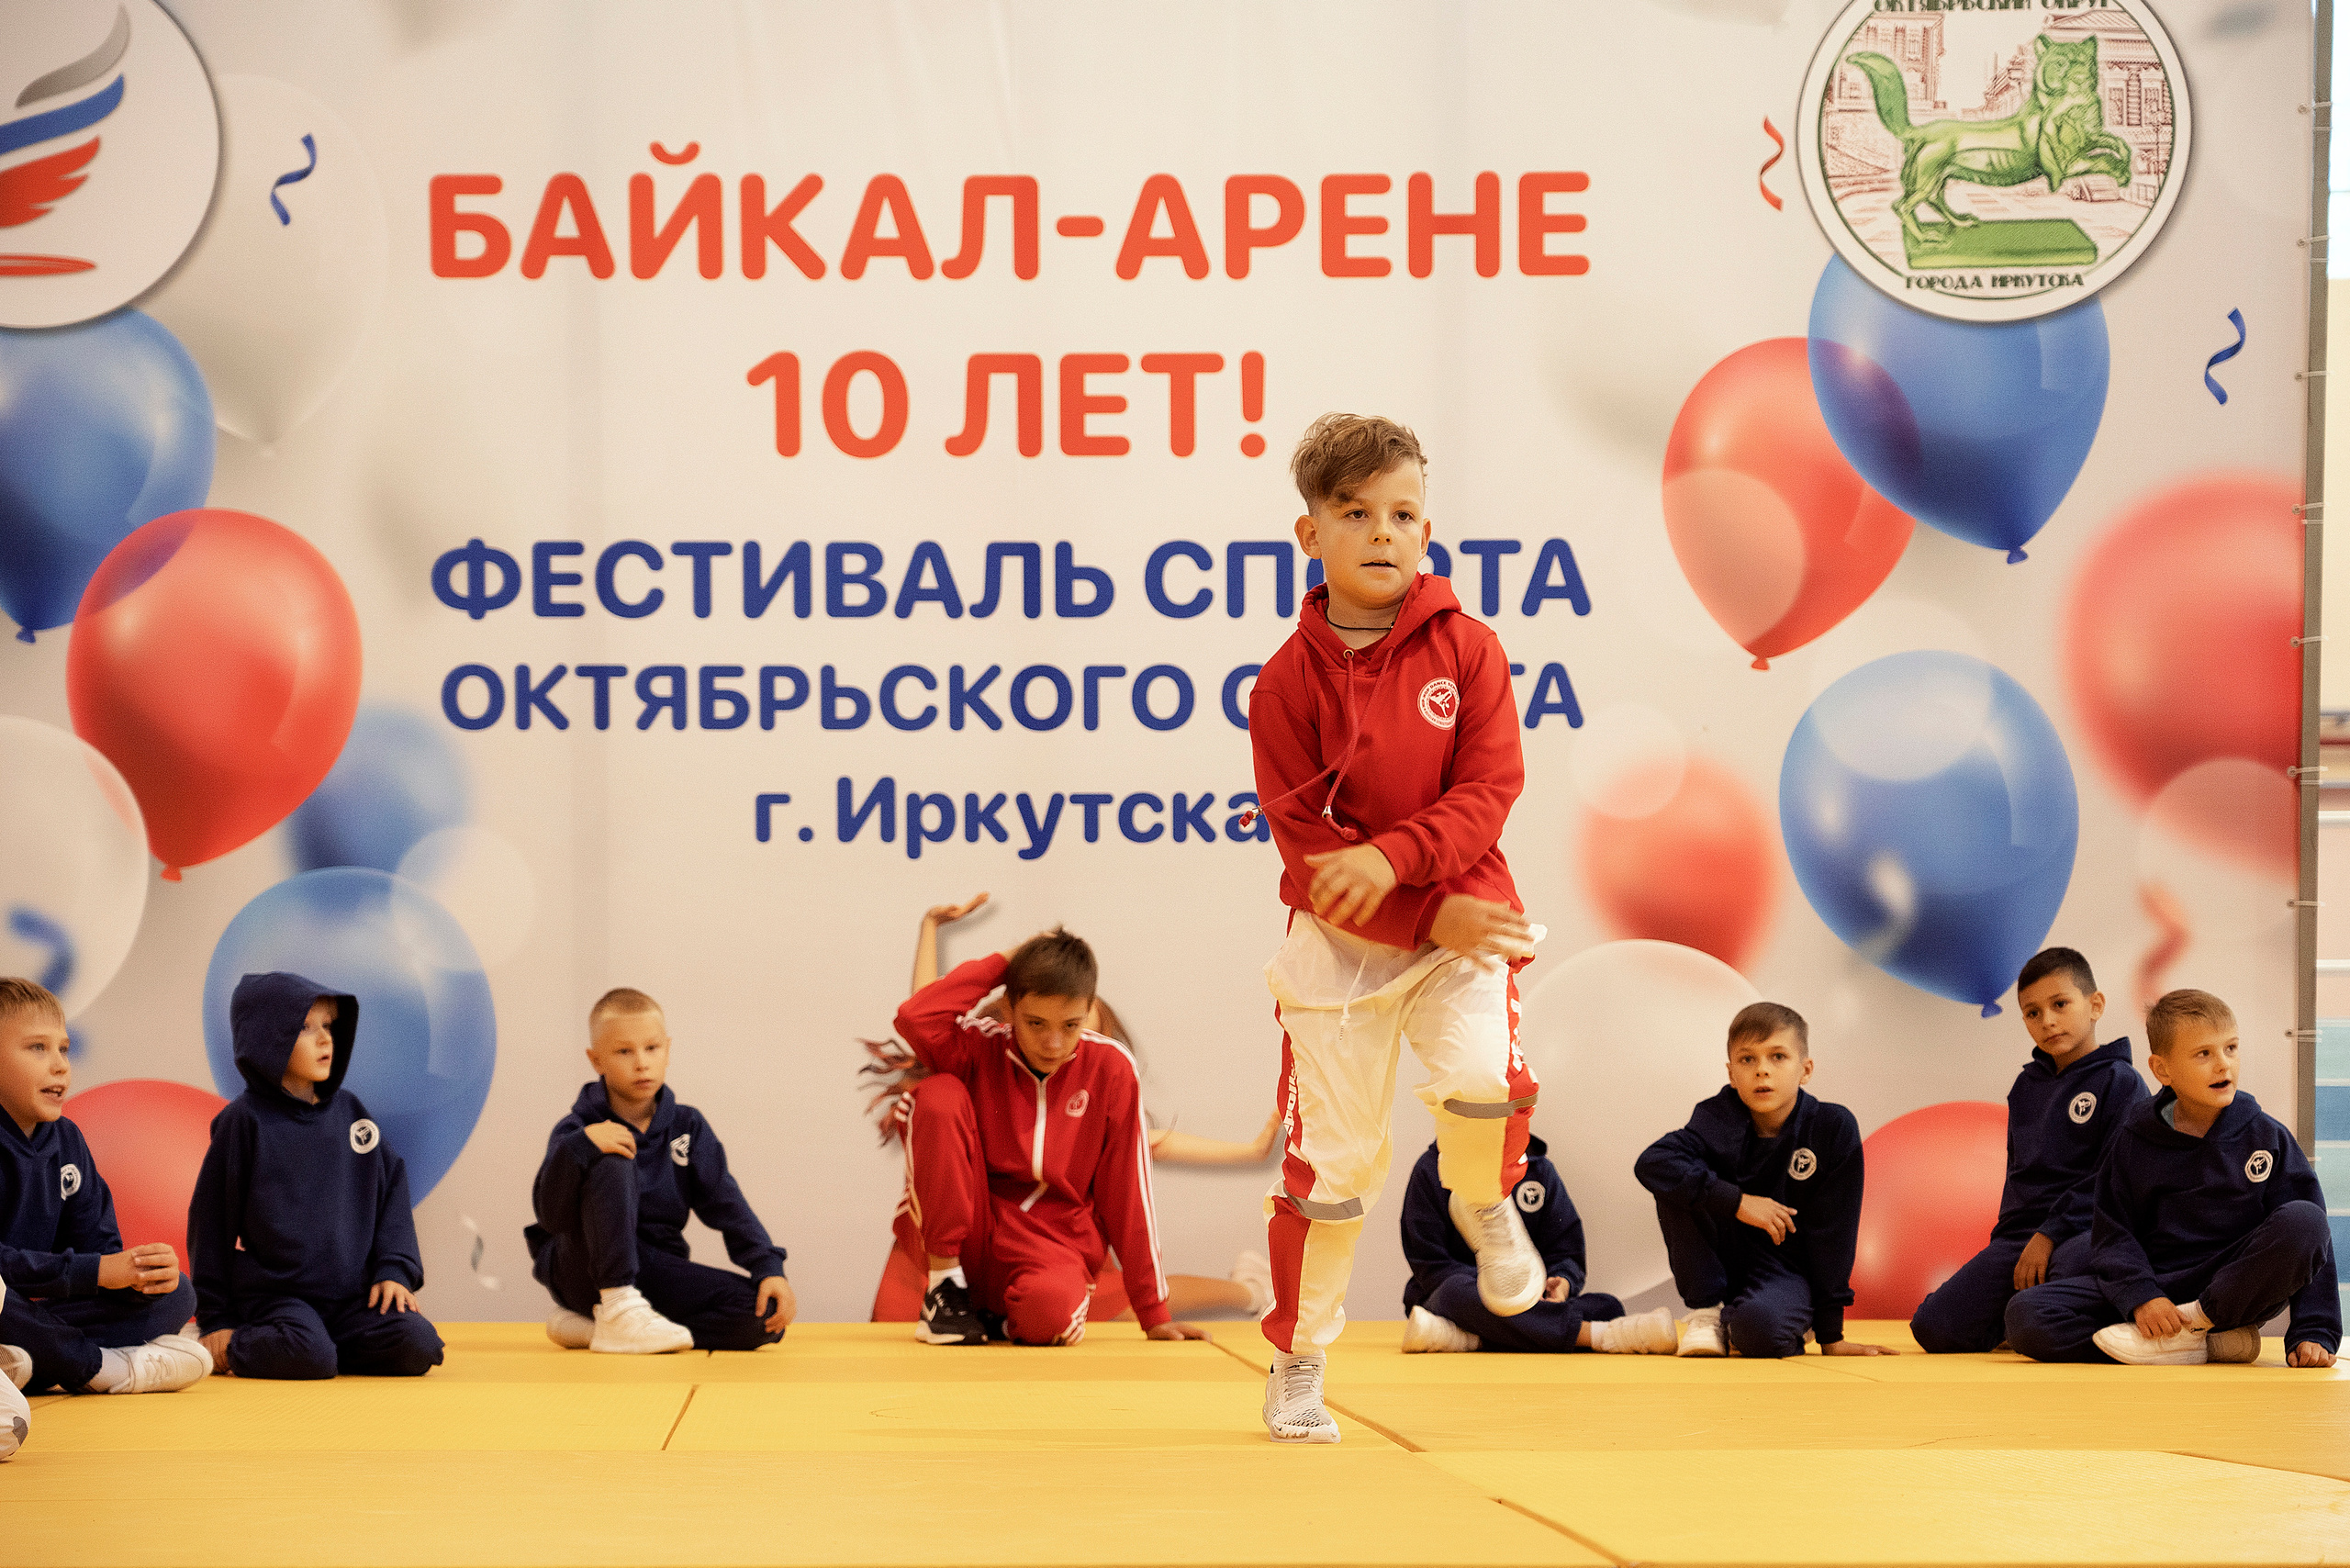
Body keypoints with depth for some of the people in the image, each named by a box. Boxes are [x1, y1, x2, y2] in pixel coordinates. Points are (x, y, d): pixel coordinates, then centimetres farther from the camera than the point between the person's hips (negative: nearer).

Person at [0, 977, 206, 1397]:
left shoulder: (67, 1141, 11)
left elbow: (97, 1246, 6)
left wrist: (144, 1274, -17)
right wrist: (95, 1271, -26)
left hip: (40, 1310, 8)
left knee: (176, 1294, 0)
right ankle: (98, 1367, -18)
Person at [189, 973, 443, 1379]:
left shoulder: (348, 1112, 10)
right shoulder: (246, 1121, -3)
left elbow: (392, 1190, 15)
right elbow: (212, 1220, -1)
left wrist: (394, 1269, 1)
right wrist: (217, 1322, -2)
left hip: (352, 1296, 5)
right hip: (274, 1296, -5)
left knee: (417, 1346, -19)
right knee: (308, 1359, -33)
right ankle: (235, 1347, -3)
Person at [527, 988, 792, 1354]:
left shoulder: (687, 1128, 9)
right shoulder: (577, 1131, -4)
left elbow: (727, 1205, 2)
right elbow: (551, 1216, -18)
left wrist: (770, 1268, -13)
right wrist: (580, 1146, -33)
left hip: (654, 1270, 5)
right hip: (585, 1267, -5)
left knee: (767, 1315, -19)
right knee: (612, 1163, -28)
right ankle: (617, 1309, -29)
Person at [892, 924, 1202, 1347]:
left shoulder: (1111, 1069, -3)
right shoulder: (982, 1048, -2)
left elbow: (1127, 1195, 0)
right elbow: (915, 1018, -24)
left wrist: (1154, 1315, 0)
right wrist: (1003, 962, -13)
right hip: (971, 1238, 1)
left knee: (1049, 1312, -40)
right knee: (939, 1094, -20)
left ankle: (1006, 1319, 1)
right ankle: (945, 1284, -11)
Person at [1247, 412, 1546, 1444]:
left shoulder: (1467, 650, -2)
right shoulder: (1288, 680, -6)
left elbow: (1489, 789, -9)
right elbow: (1304, 840, -9)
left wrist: (1396, 856, -25)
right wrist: (1433, 918, -16)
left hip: (1462, 918, 0)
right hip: (1337, 942, 0)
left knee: (1486, 1073, -27)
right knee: (1332, 1154, 1)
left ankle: (1483, 1203, 8)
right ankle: (1298, 1364, 18)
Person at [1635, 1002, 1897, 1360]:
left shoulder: (1834, 1128, -13)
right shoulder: (1718, 1119, -11)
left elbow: (1831, 1235, -11)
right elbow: (1650, 1163, -29)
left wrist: (1830, 1336, -10)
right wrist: (1737, 1201, -34)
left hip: (1787, 1269, -2)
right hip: (1724, 1262, 2)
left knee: (1758, 1326, -37)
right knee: (1676, 1183, -23)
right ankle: (1705, 1313, -10)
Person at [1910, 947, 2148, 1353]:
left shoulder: (2120, 1083, -4)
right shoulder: (2027, 1085, 18)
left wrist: (2050, 1234, -17)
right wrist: (2010, 1235, 13)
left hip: (2085, 1231, -5)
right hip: (2021, 1233, 5)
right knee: (1933, 1329, -11)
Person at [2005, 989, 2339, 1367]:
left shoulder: (2268, 1138, 3)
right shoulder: (2133, 1142, 5)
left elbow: (2310, 1242, -2)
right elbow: (2113, 1234, 0)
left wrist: (2314, 1333, -14)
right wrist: (2140, 1298, -20)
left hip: (2240, 1291, -1)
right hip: (2155, 1284, 1)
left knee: (2305, 1220, -30)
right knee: (2025, 1314, -22)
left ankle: (2191, 1326, -20)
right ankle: (2208, 1342, -25)